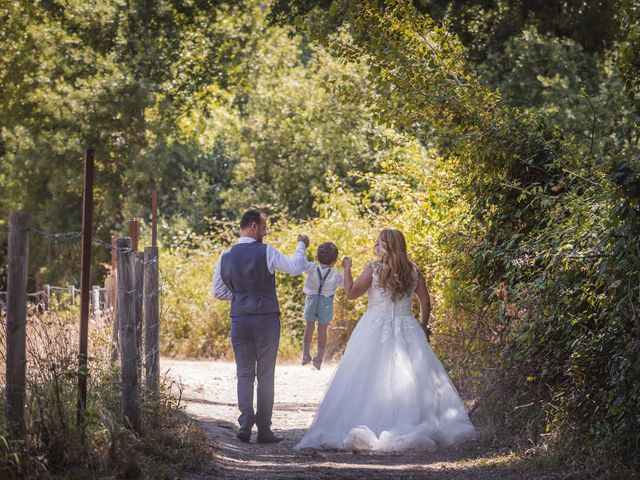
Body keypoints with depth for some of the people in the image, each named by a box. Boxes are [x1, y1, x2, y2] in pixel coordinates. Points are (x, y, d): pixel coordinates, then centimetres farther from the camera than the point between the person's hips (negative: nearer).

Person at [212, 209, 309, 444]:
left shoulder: (226, 257, 5)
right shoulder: (266, 252, -10)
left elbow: (218, 292, 12)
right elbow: (296, 267, -6)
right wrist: (301, 245, 9)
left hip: (239, 318, 3)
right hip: (266, 318, -3)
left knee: (244, 374, 10)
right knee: (265, 375, 4)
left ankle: (245, 424, -3)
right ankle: (264, 429, 5)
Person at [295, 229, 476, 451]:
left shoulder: (373, 269, -6)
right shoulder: (413, 271, 5)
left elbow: (351, 293, 0)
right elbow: (425, 303, 8)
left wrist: (347, 268, 12)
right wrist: (423, 326, 20)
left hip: (376, 330, -3)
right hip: (407, 329, 3)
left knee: (369, 381, 0)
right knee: (408, 380, 3)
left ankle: (364, 429, -4)